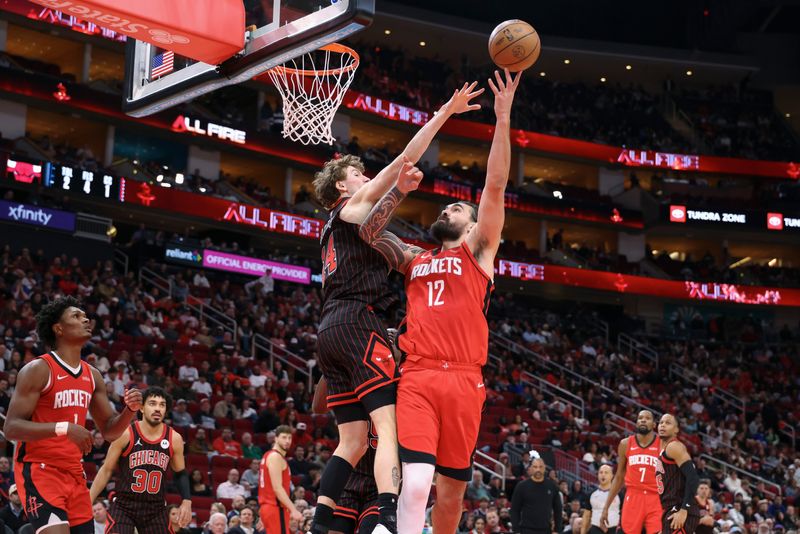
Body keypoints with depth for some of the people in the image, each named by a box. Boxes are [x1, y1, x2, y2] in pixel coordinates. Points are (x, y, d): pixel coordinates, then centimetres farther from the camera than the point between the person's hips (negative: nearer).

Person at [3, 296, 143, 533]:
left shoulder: (92, 376, 11)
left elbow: (109, 430, 17)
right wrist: (64, 428, -29)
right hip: (38, 470, -7)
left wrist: (130, 410, -5)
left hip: (74, 473, 8)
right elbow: (11, 428, -17)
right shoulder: (37, 370, -10)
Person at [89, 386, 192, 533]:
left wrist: (187, 501, -3)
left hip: (156, 509, 3)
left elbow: (180, 473, 12)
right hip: (123, 505, -3)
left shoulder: (174, 439, -1)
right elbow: (106, 470, -1)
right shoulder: (126, 434, -9)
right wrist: (88, 501, -4)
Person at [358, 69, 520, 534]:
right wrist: (400, 190, 7)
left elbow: (496, 187, 4)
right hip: (417, 377, 1)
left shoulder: (478, 252, 13)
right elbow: (369, 232, 15)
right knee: (416, 484, -15)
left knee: (452, 488, 7)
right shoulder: (415, 260, 22)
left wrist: (503, 119, -3)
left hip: (463, 379, -1)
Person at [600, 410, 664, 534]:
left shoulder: (663, 445, 0)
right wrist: (606, 507, 11)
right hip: (632, 499, 2)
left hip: (655, 500, -2)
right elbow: (619, 477, 15)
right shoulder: (626, 444, 8)